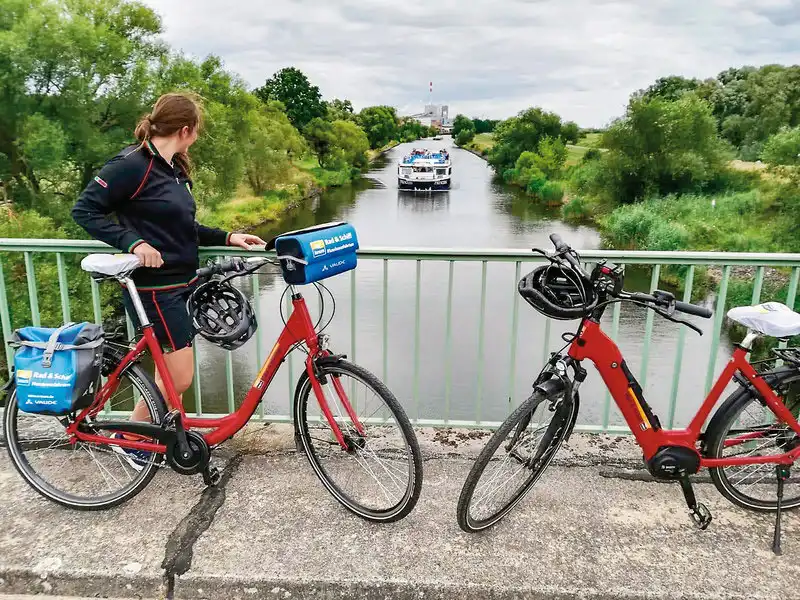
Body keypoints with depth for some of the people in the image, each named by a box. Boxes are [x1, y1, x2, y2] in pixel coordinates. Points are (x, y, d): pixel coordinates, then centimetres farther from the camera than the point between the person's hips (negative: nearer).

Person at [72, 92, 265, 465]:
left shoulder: (174, 168, 12)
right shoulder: (132, 165, -15)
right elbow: (85, 211, -15)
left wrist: (228, 238, 8)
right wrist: (133, 242, -25)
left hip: (181, 284, 9)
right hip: (154, 289, -9)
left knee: (169, 374, 15)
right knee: (180, 377, -4)